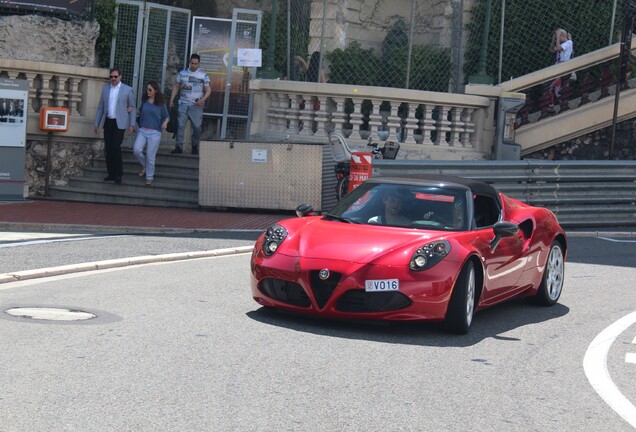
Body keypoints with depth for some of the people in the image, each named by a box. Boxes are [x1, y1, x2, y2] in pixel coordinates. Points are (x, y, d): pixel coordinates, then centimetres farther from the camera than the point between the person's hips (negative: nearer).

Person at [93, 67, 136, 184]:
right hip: (108, 122, 4)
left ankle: (118, 174, -3)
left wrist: (132, 124, -3)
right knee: (108, 148, 4)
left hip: (119, 123, -4)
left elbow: (132, 107, 3)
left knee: (115, 147, -14)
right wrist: (96, 123, 12)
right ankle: (111, 174, 12)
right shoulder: (105, 89, 11)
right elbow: (100, 107, 15)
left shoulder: (127, 89, 0)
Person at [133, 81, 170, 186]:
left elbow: (167, 116, 5)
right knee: (136, 150, -15)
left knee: (150, 156, -2)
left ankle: (149, 177, 13)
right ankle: (144, 165, 14)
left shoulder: (161, 104, -1)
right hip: (142, 130, 3)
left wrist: (165, 122, -16)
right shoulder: (144, 101, 9)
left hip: (154, 132, -3)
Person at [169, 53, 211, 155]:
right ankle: (178, 147, -3)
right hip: (183, 104, 1)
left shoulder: (203, 75, 3)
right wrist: (171, 100, 4)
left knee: (197, 126, -3)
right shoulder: (182, 73, 9)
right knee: (180, 125, -5)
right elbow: (176, 87, 13)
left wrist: (203, 99, -16)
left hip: (196, 105, -1)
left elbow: (208, 90, 2)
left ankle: (195, 146, 13)